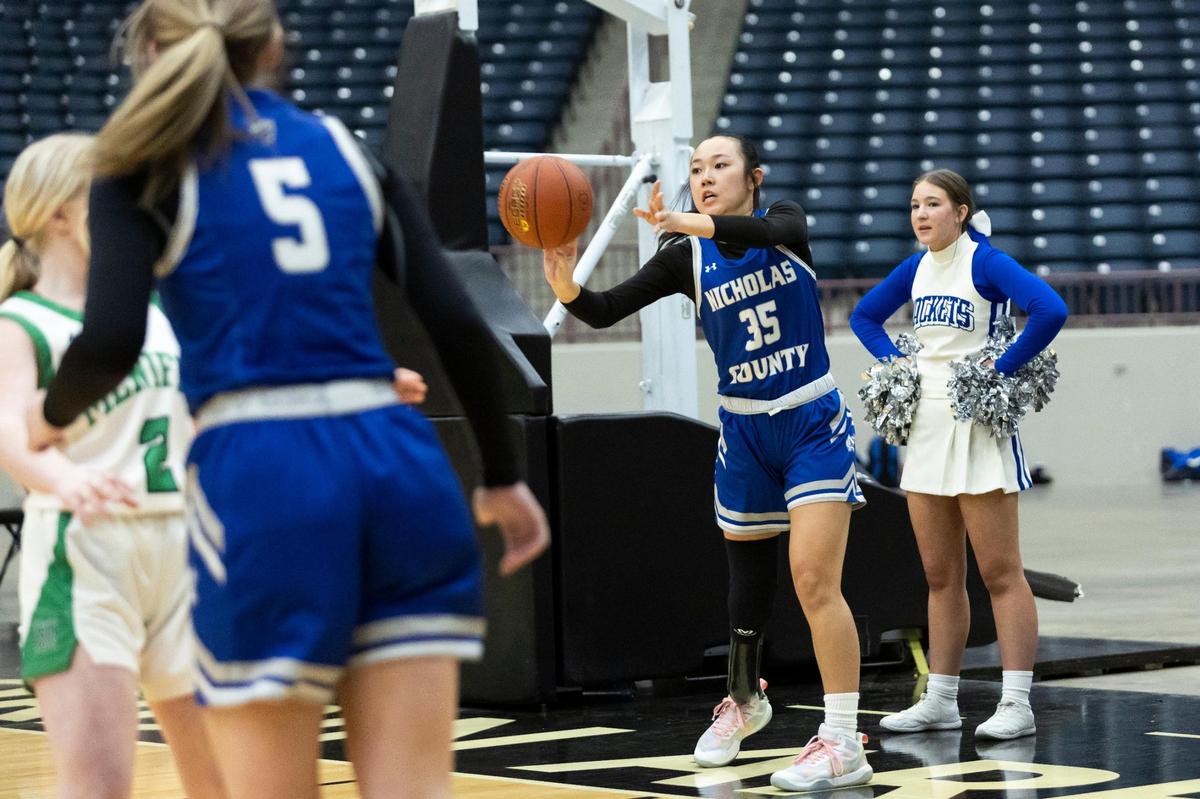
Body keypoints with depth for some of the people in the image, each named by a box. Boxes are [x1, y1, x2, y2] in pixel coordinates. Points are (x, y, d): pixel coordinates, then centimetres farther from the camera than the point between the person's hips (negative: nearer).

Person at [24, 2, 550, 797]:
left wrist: (52, 416, 14)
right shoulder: (348, 145, 17)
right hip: (398, 462, 4)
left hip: (259, 471, -4)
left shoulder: (148, 165, 6)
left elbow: (112, 341, -7)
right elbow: (459, 324, 11)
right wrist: (503, 478, 20)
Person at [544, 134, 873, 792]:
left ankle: (843, 743, -16)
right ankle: (744, 700, 42)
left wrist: (698, 223, -50)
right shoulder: (687, 257, -2)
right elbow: (605, 311, -10)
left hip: (813, 423, -3)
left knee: (814, 579, -16)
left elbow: (770, 233, -33)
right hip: (744, 429, 4)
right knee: (747, 573, 16)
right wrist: (566, 286, -32)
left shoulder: (785, 221, -7)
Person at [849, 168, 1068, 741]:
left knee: (999, 572, -6)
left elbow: (1050, 310, -26)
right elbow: (864, 316, 26)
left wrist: (1002, 369, -21)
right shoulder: (915, 268, 10)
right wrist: (895, 364, 11)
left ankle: (1016, 704, -6)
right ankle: (940, 701, 17)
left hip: (978, 427, -8)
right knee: (940, 576, 11)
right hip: (925, 427, 8)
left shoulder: (984, 262, -12)